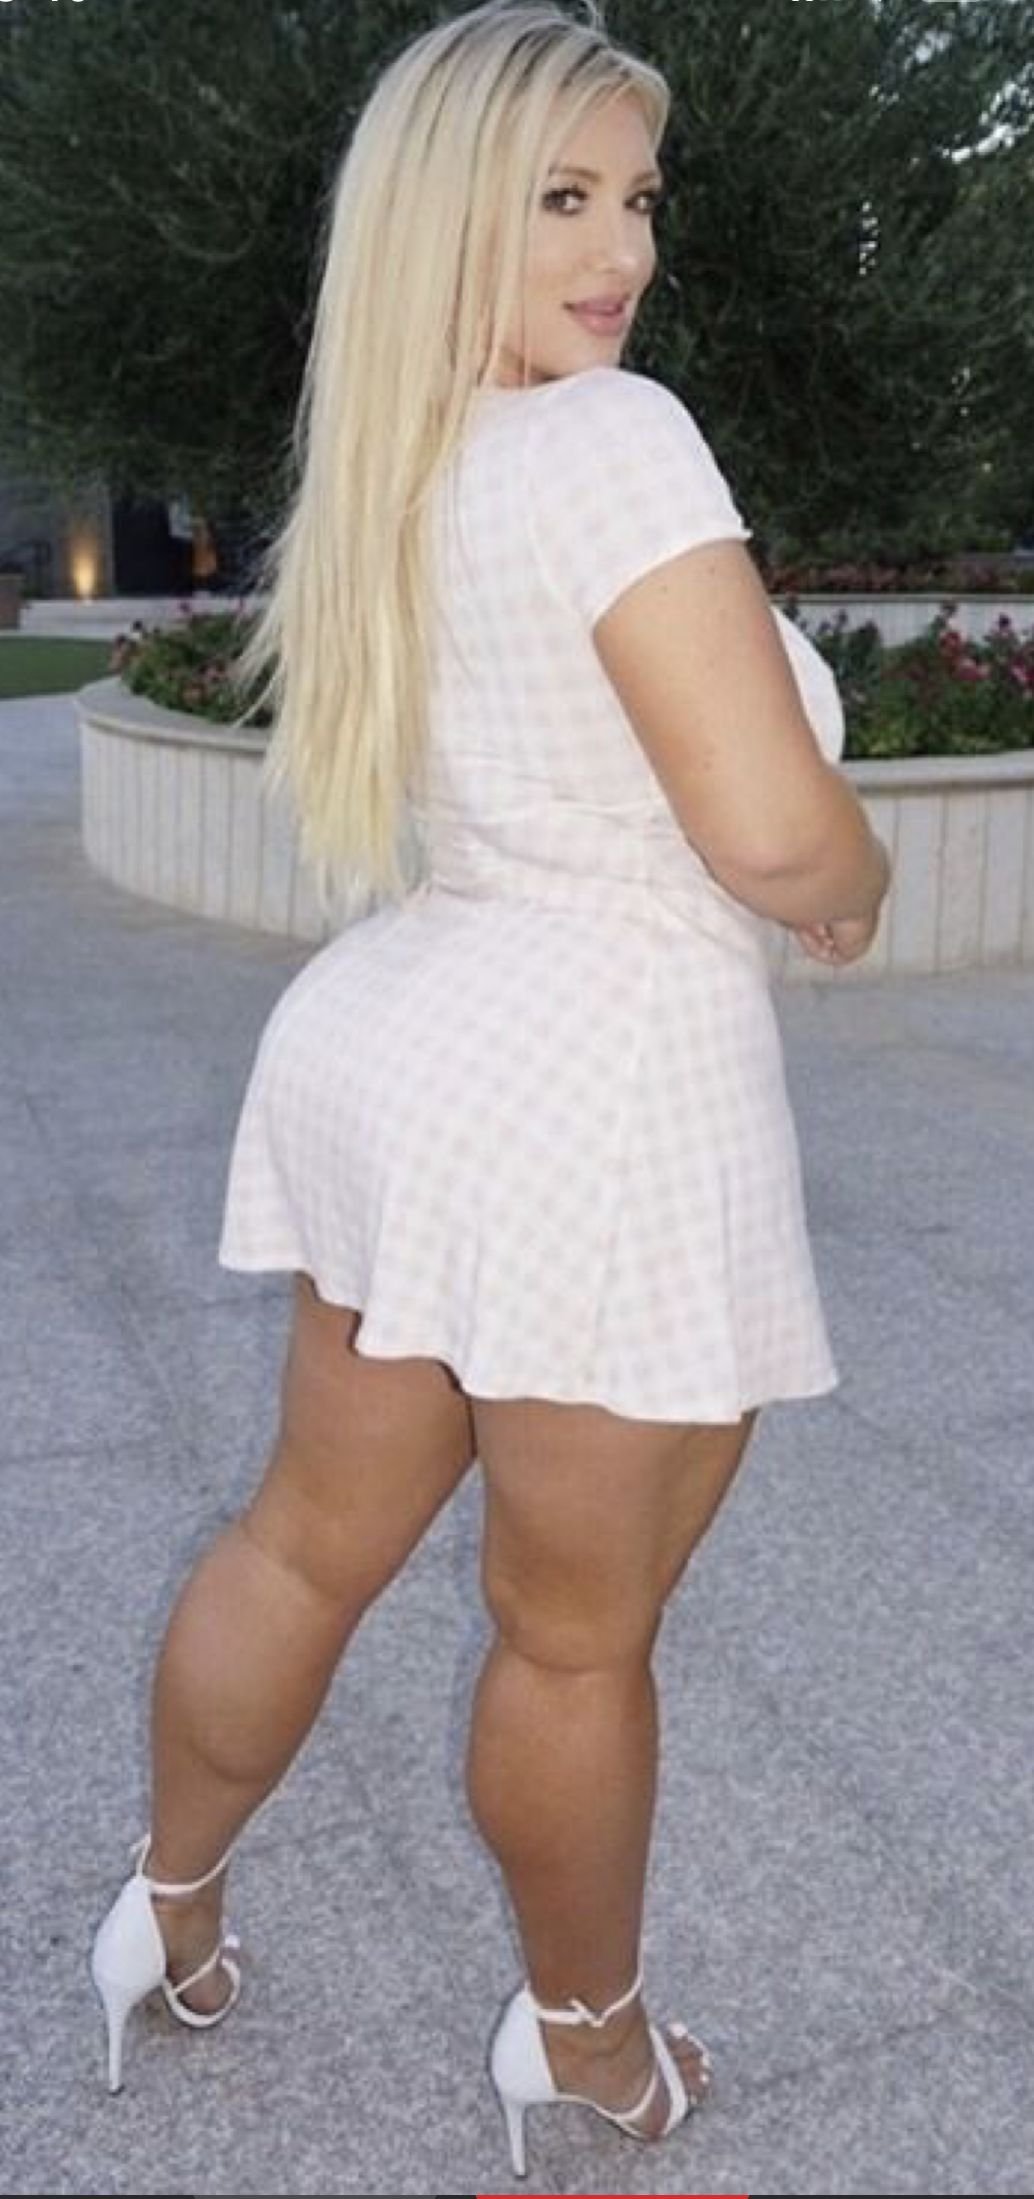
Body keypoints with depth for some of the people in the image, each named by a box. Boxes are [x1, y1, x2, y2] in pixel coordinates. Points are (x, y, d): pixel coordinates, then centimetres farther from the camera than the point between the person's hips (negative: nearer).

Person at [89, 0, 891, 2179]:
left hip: (397, 1051, 9)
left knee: (308, 1540, 23)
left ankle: (168, 1906, 43)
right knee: (578, 1633, 11)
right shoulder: (612, 439, -15)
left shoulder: (390, 475, 12)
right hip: (600, 1092, -8)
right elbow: (772, 832, -21)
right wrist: (861, 886, 1)